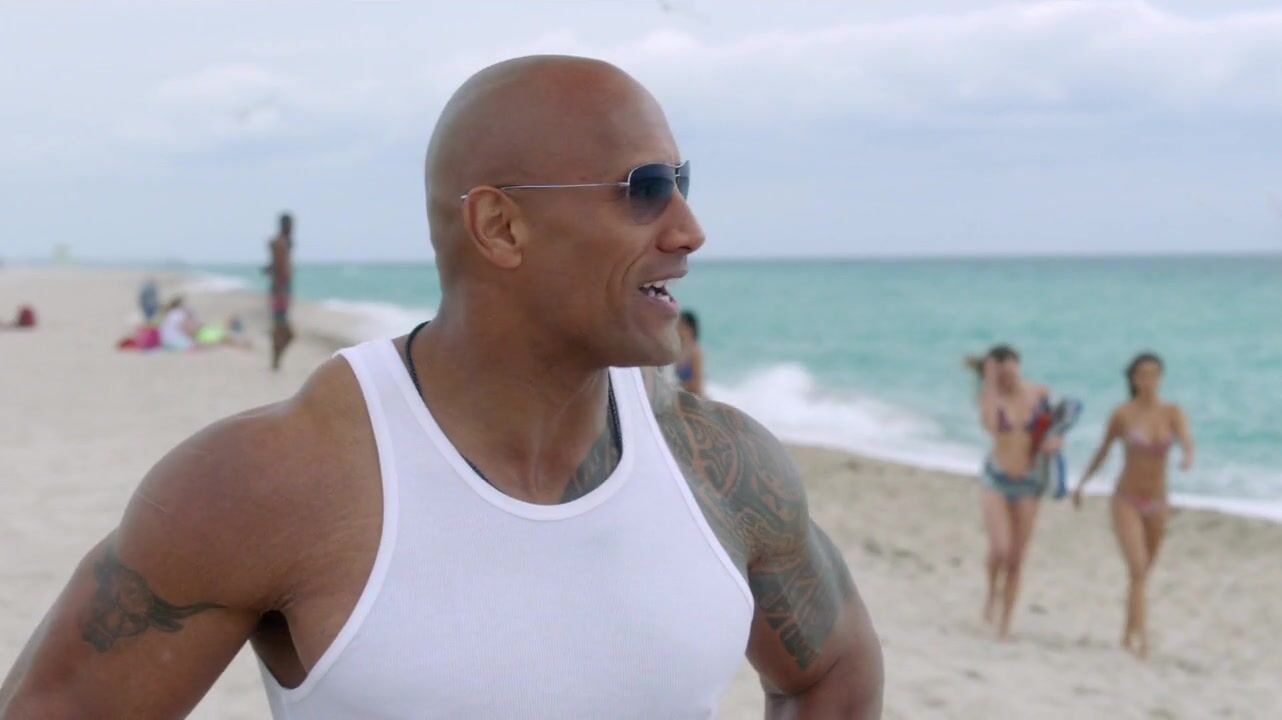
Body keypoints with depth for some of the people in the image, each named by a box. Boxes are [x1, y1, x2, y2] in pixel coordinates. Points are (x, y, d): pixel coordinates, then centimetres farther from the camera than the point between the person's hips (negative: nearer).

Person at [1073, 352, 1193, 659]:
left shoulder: (1173, 413, -2)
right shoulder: (1122, 414, -8)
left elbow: (1186, 441, -19)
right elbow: (1103, 450, 5)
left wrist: (1187, 458, -42)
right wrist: (1081, 484, 14)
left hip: (1157, 503, 3)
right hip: (1126, 501, -3)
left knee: (1143, 573, 15)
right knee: (1138, 569, -18)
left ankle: (1129, 634, 31)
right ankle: (1142, 639, -21)